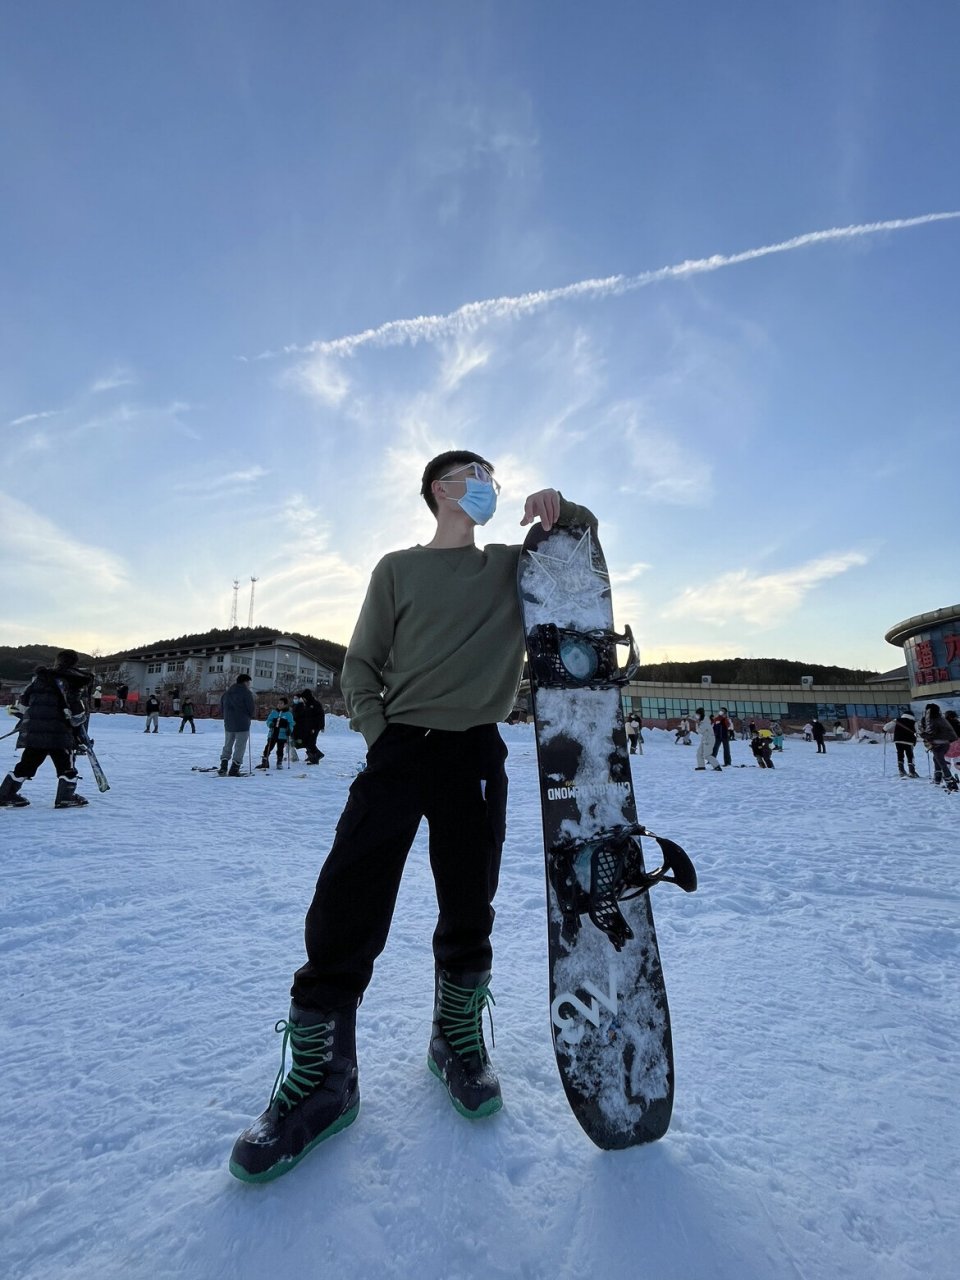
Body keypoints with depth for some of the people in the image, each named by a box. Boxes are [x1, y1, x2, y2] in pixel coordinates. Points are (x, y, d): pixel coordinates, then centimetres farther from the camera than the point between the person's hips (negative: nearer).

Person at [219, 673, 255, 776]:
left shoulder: (227, 693, 11)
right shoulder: (246, 693, -10)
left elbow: (222, 711, 15)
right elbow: (252, 712, -10)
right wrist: (254, 703, 10)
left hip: (228, 725, 6)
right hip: (242, 725, -6)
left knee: (227, 746, 18)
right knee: (240, 747, 1)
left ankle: (223, 767, 12)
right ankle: (234, 770, 0)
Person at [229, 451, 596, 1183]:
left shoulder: (513, 564, 13)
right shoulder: (399, 568, 9)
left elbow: (584, 536, 14)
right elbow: (362, 663, 7)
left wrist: (555, 507, -7)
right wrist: (376, 732, -6)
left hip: (476, 752, 2)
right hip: (400, 747, -1)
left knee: (468, 915, 8)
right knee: (346, 911, -5)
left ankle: (458, 1039, 34)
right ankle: (322, 1079, 16)